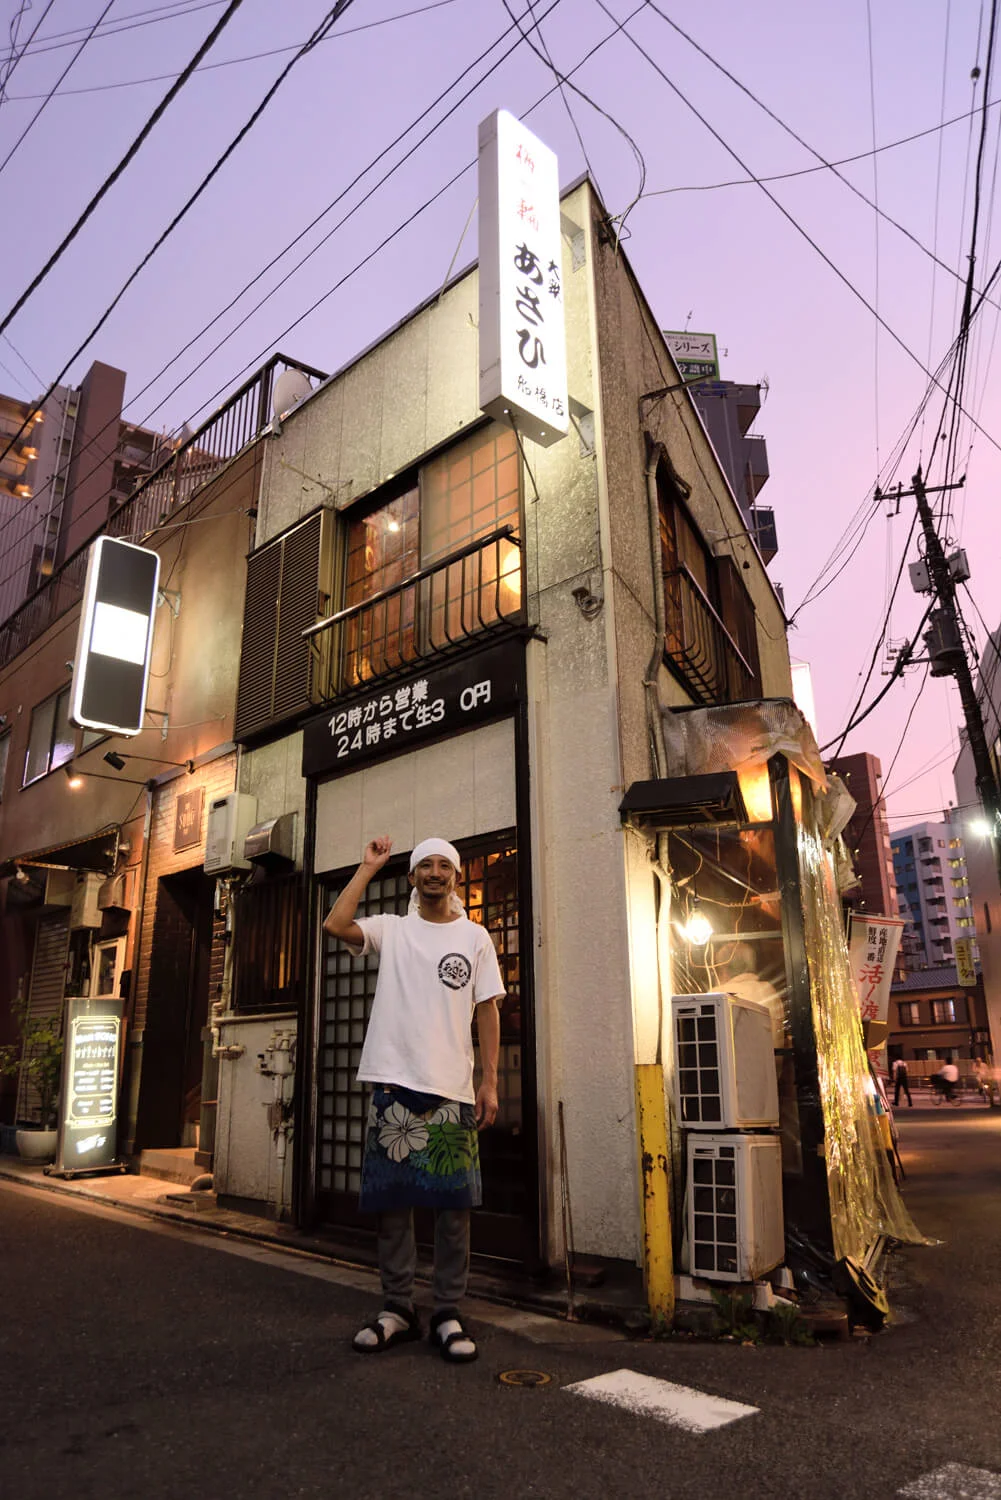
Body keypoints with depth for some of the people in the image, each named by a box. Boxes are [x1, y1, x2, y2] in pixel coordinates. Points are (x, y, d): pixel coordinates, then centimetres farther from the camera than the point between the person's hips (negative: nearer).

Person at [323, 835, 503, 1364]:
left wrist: (490, 1081, -3)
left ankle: (448, 1314, 17)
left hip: (453, 1088, 0)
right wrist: (369, 866, -3)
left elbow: (487, 1010, 5)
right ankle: (397, 1309, 23)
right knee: (391, 1199, 8)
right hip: (394, 1082, 1)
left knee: (453, 1203, 4)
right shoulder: (391, 929, 7)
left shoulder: (475, 937, 7)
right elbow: (335, 924, -11)